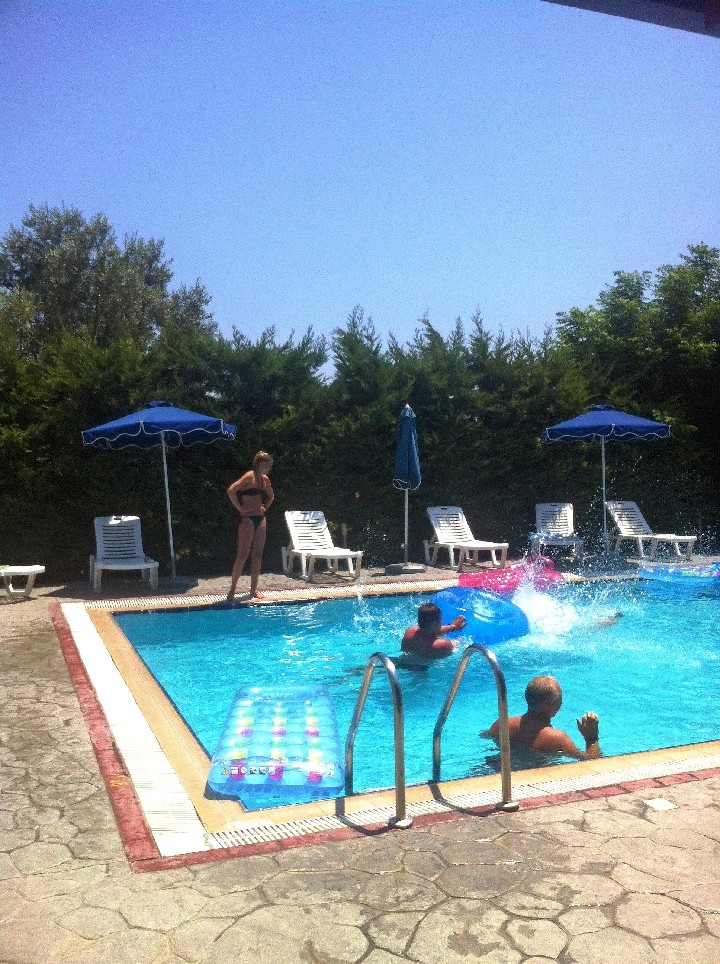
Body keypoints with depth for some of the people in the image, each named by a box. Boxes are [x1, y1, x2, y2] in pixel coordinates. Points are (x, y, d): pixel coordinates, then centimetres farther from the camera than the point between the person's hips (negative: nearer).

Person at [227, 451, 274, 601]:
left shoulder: (265, 479, 11)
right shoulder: (249, 476, -12)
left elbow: (271, 496, 29)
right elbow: (231, 491, -24)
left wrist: (265, 508, 13)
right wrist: (240, 508, -17)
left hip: (260, 519, 8)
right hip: (248, 519, -8)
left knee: (257, 555, 9)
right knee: (243, 555, -8)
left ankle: (254, 589, 15)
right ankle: (232, 589, 0)